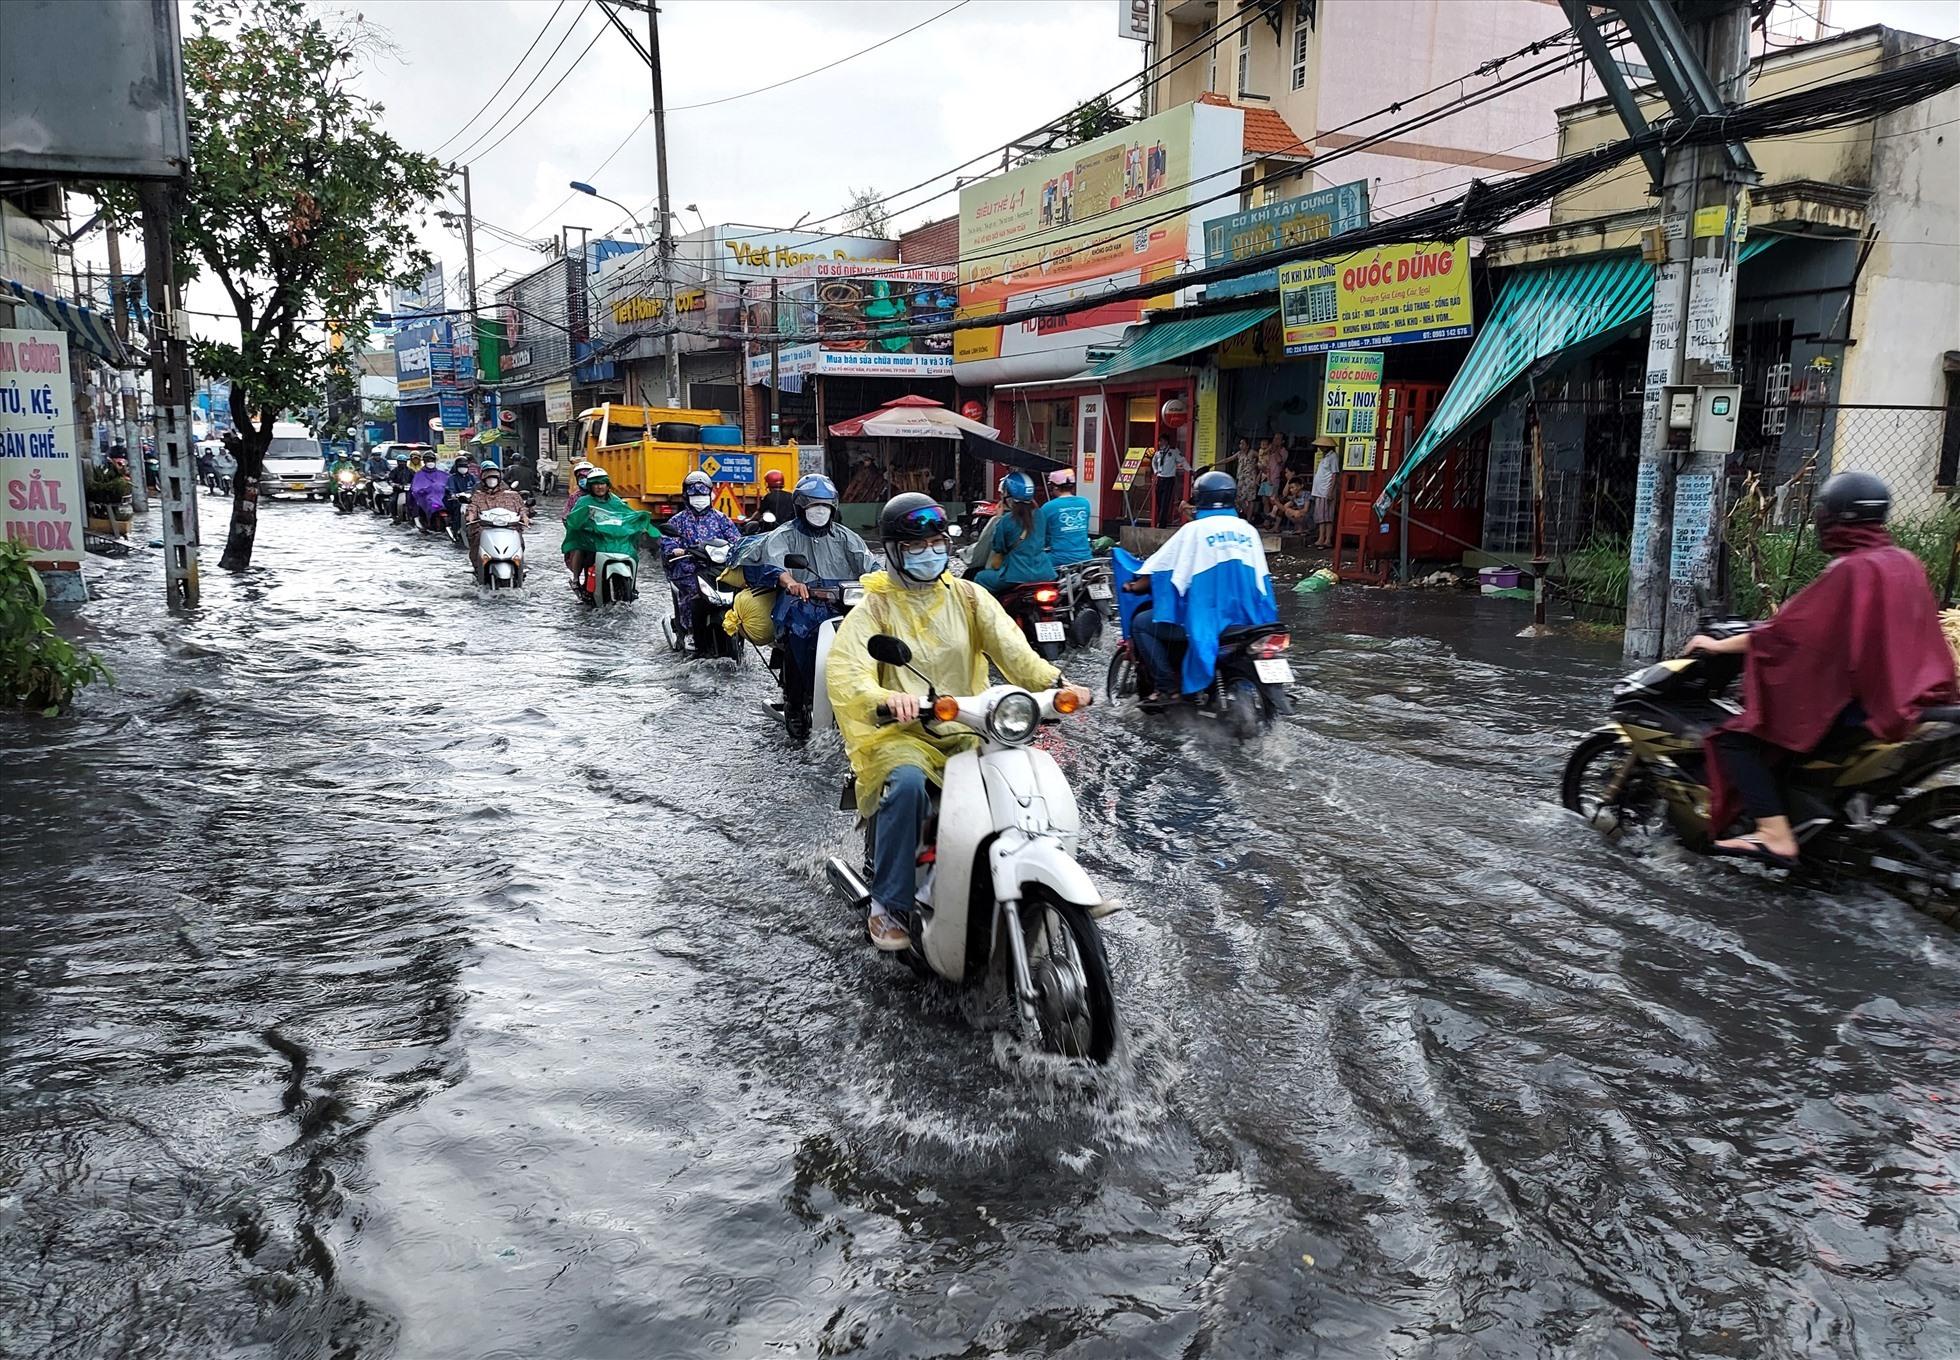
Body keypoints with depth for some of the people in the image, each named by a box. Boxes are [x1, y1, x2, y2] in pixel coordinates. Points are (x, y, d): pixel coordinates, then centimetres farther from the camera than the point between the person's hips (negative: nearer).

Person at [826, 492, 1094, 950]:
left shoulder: (968, 597, 11)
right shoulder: (875, 608, 1)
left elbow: (1010, 647, -4)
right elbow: (843, 671, -16)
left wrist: (1053, 681, -24)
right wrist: (886, 697, -38)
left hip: (967, 729, 3)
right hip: (901, 732, -3)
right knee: (907, 783, -35)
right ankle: (887, 905, -20)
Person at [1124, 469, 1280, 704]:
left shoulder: (1195, 529, -4)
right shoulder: (1249, 530, 10)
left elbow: (1161, 568, -2)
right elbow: (1261, 577, 14)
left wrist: (1137, 585, 15)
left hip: (1206, 619, -6)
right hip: (1246, 619, 6)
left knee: (1141, 623, 8)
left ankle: (1167, 684, -3)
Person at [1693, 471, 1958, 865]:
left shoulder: (1852, 570, -16)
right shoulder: (1905, 562, 10)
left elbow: (1786, 629, -17)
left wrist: (1719, 645, -8)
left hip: (1857, 701, -9)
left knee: (1736, 738, -12)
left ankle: (1776, 836, -23)